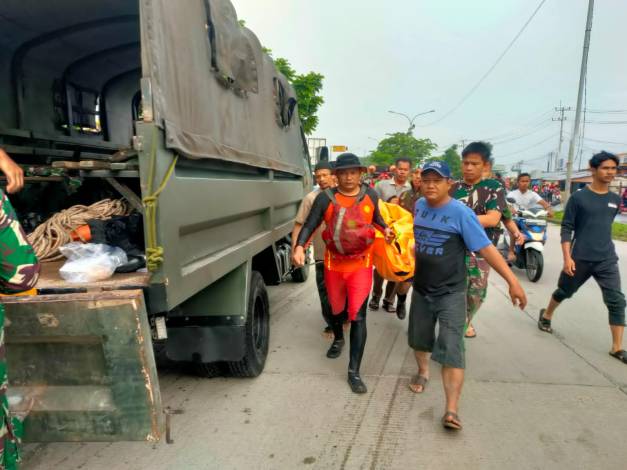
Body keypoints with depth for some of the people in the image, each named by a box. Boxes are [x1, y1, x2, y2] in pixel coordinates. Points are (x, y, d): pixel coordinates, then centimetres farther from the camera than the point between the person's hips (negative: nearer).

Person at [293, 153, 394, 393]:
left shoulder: (371, 195, -1)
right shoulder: (325, 198, -9)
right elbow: (309, 225, -11)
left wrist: (386, 230, -2)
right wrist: (300, 246, -27)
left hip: (361, 264, 0)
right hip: (334, 263, 1)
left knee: (358, 316, -7)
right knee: (336, 308, 21)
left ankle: (354, 371, 2)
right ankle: (338, 338, 54)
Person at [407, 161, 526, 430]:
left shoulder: (461, 213, -16)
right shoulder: (419, 206, 0)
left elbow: (486, 248, -19)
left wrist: (512, 281, -25)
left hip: (451, 293, -5)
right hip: (421, 289, 6)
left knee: (451, 349, -9)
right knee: (419, 338, 20)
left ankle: (452, 410, -3)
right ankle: (423, 372, 47)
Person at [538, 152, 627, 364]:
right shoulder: (578, 197, -8)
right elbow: (566, 229, -9)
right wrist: (567, 257, -16)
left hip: (607, 260, 4)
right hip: (580, 258, -3)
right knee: (564, 292, 14)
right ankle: (546, 315, 41)